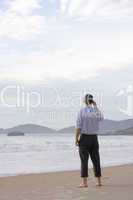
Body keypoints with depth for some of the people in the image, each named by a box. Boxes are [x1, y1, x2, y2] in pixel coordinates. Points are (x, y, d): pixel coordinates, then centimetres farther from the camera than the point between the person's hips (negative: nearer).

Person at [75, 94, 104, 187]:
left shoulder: (82, 111, -9)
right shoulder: (97, 111, 0)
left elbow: (78, 127, -12)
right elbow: (101, 118, 23)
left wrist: (76, 139, -5)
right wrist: (96, 107, 22)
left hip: (84, 138, -3)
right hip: (94, 138, 4)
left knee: (84, 161, -2)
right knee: (96, 160, 10)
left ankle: (84, 182, -4)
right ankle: (99, 181, 13)